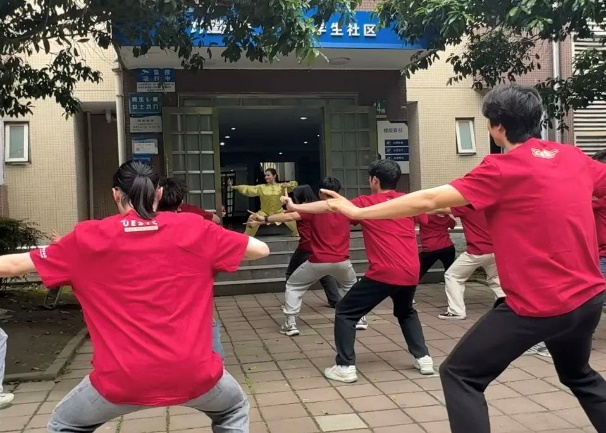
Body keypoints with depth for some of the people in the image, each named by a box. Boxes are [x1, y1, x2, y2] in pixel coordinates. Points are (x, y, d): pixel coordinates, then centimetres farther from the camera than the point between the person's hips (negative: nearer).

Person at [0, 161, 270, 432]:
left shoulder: (88, 238, -1)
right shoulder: (194, 229, -2)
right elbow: (261, 249, 7)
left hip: (122, 379, 0)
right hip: (192, 373, 0)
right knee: (234, 410, 31)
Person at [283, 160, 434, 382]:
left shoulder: (365, 203, 1)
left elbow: (328, 206, -1)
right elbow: (425, 217, 29)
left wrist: (295, 207, 5)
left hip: (384, 273, -6)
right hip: (410, 273, 6)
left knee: (345, 313, 7)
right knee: (406, 312, 33)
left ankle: (345, 367, 1)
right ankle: (423, 358, 26)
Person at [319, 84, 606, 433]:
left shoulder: (504, 168, -14)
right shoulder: (575, 157, 4)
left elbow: (428, 201, -14)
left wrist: (357, 212, -7)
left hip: (539, 304, -8)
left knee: (460, 376, 4)